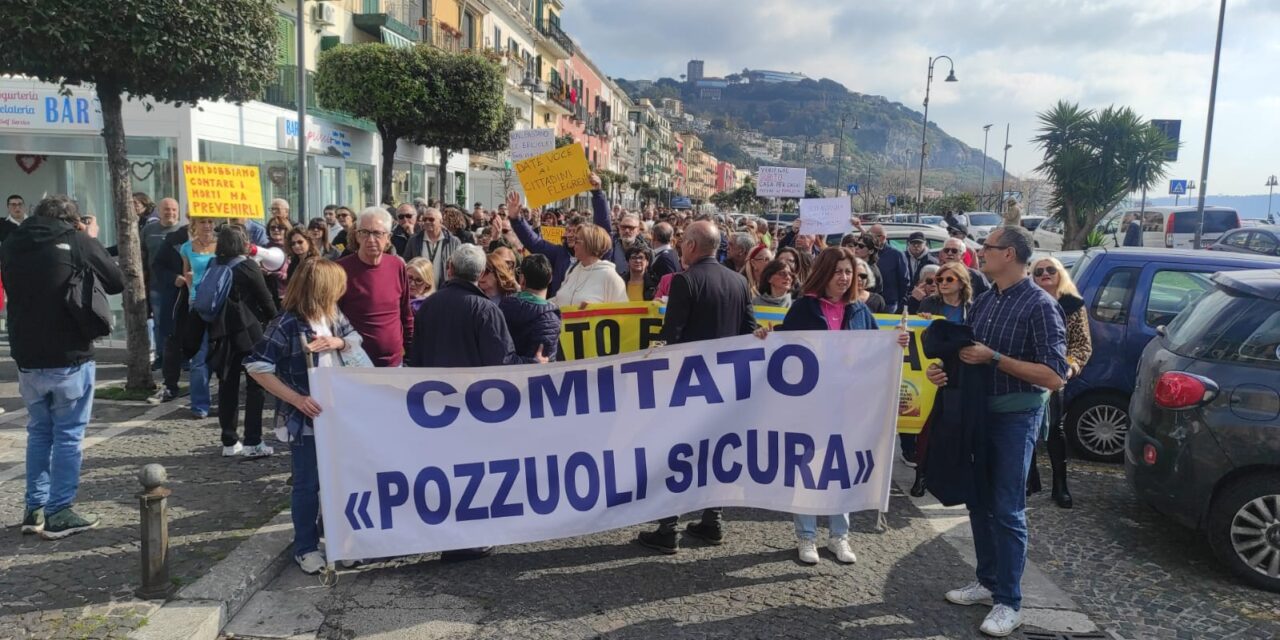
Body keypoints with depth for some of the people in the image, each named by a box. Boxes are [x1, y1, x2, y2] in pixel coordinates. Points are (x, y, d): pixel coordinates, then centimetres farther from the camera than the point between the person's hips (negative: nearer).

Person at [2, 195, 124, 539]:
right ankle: (59, 513, 4)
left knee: (38, 431, 17)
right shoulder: (79, 241, -8)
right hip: (71, 358, -5)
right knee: (68, 434, 2)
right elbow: (117, 283, 1)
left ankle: (35, 509, 19)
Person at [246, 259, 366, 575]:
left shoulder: (333, 315, 1)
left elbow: (356, 339, 17)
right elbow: (256, 367, -19)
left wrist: (338, 342, -7)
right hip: (305, 418, -7)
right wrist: (296, 399, -23)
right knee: (308, 484, 5)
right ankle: (305, 548, 21)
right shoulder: (287, 325, -19)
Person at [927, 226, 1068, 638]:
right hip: (977, 410, 7)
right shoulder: (984, 300, 6)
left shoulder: (1039, 304, -15)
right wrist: (945, 369, -4)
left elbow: (1054, 376, -20)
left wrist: (994, 358, -22)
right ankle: (987, 581, 30)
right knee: (978, 501, 14)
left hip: (1015, 416, -7)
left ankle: (1009, 602, 12)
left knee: (1007, 510, 0)